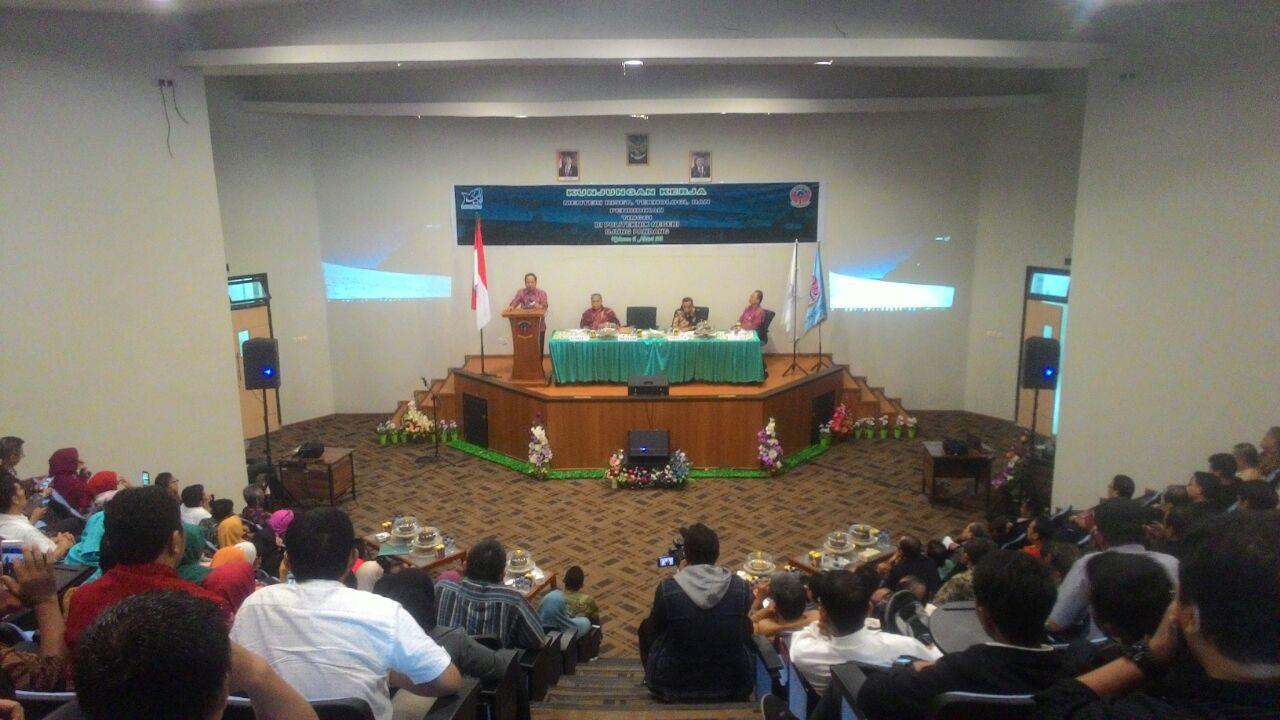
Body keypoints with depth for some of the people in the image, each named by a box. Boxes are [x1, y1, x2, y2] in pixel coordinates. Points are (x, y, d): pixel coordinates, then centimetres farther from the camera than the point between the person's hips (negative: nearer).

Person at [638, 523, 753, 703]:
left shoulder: (667, 587, -21)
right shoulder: (741, 587, -14)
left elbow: (655, 627, -2)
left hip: (675, 686, -1)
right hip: (732, 684, 1)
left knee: (646, 626, 23)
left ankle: (651, 680, 42)